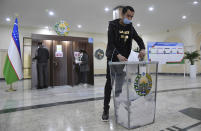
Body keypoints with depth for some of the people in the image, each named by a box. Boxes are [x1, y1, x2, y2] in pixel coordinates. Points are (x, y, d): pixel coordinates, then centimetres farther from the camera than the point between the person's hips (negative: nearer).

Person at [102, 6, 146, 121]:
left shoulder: (130, 27, 8)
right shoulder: (113, 25, -8)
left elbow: (138, 39, 6)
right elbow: (111, 43, -18)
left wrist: (142, 49, -17)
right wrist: (118, 55, -35)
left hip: (123, 57, 5)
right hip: (113, 57, -5)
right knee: (110, 82, -7)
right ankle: (106, 109, 0)